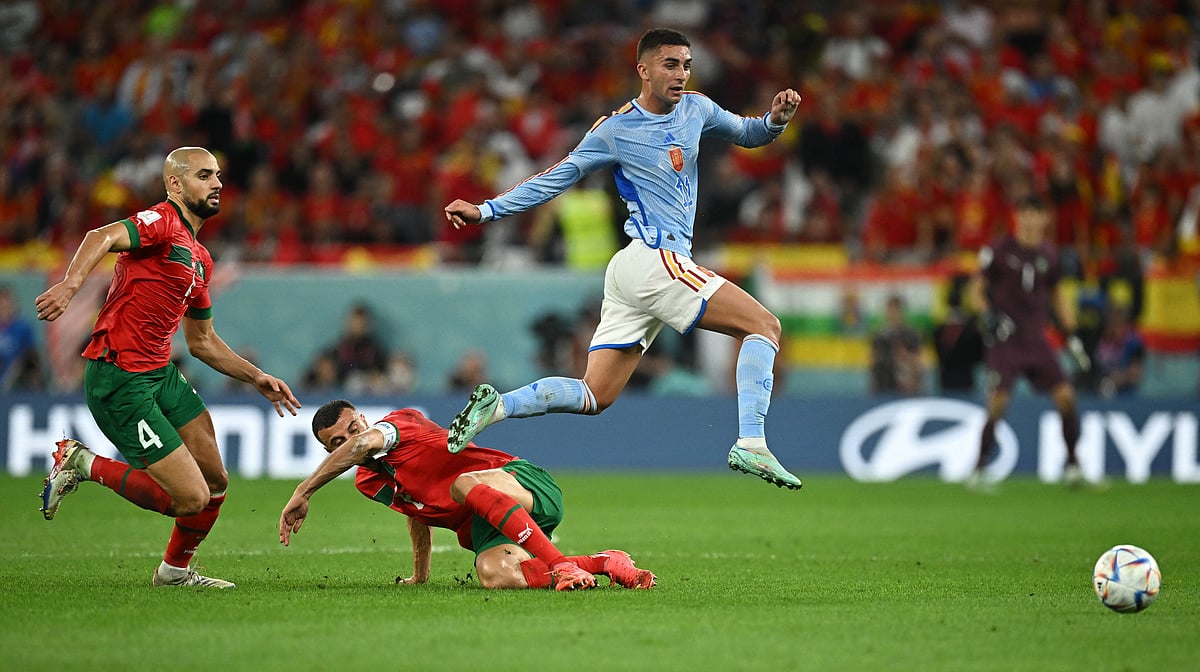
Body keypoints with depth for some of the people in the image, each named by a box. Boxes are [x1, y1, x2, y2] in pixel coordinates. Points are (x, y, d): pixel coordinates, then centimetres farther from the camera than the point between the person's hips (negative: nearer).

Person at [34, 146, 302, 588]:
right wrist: (72, 282, -51)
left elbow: (202, 342, 28)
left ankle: (175, 569, 30)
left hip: (162, 375, 9)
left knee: (215, 483, 8)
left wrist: (257, 379, 21)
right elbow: (103, 238, -32)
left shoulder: (199, 259, 19)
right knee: (191, 497, -12)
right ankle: (83, 465, 4)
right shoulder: (162, 222, -10)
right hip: (120, 381, -9)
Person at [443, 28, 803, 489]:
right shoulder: (616, 130, -4)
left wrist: (775, 120, 5)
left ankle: (498, 406, -1)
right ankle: (750, 444, -22)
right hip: (654, 259, -8)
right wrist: (486, 211, -2)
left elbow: (746, 134, 28)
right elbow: (557, 178, 2)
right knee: (764, 326, -12)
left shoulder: (696, 109, 14)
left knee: (595, 396, 4)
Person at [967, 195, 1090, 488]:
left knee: (1065, 395, -6)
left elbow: (1057, 295, 21)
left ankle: (1072, 461, 7)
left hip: (1036, 340, 4)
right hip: (1004, 340, -4)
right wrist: (988, 315, -16)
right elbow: (977, 289, 2)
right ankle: (980, 467, 2)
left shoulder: (1048, 255, 8)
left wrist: (1071, 335, 15)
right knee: (997, 403, -11)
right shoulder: (998, 250, -5)